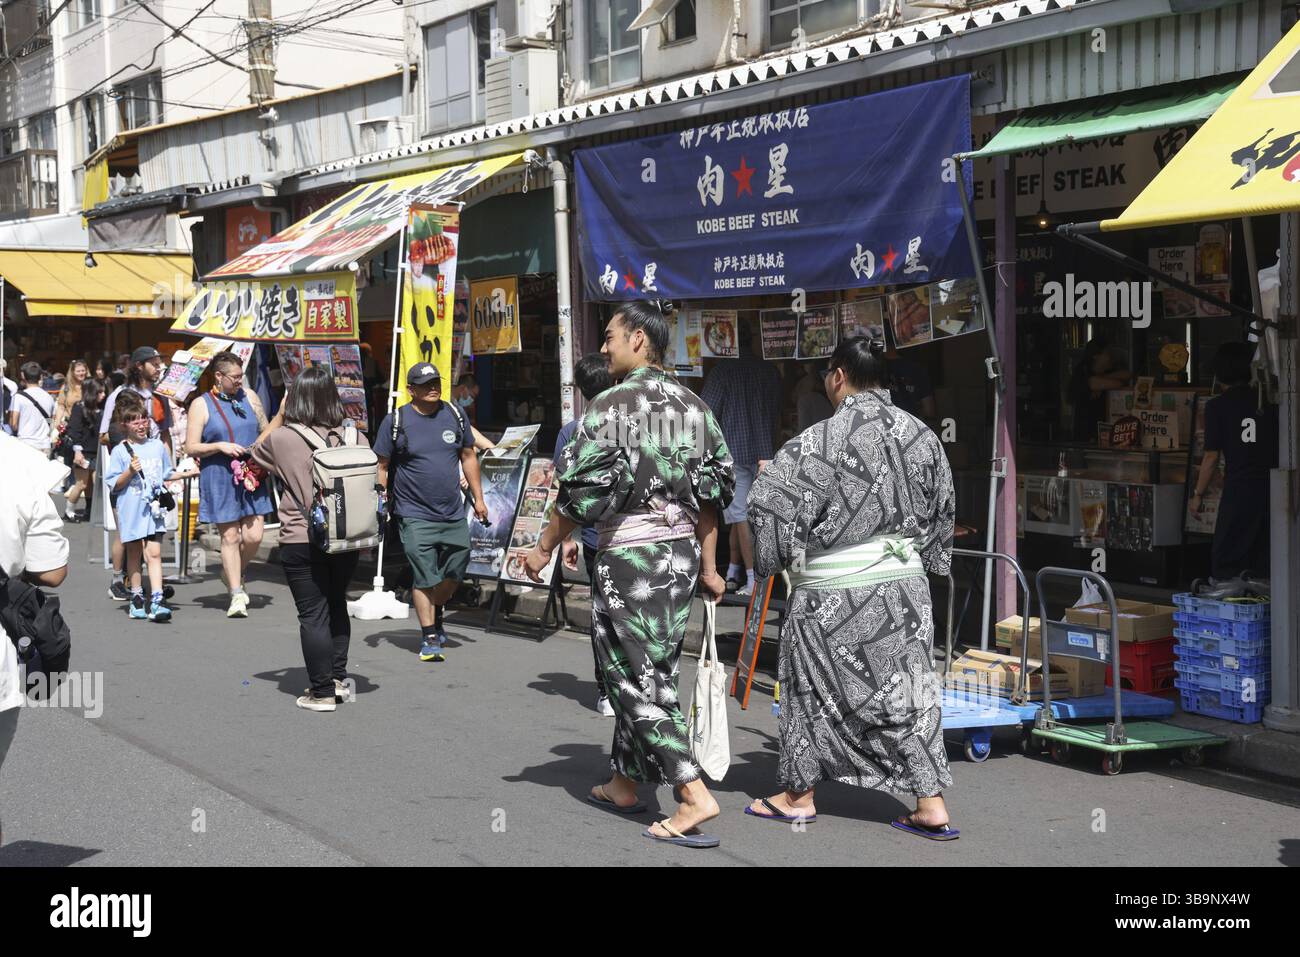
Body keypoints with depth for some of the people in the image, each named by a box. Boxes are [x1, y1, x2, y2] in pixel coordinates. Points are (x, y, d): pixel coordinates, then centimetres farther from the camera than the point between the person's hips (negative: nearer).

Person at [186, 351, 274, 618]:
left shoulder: (249, 396, 10)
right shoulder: (201, 405, -1)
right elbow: (191, 447, -3)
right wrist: (221, 446, -16)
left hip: (251, 477, 3)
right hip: (220, 479, -3)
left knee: (253, 536, -4)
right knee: (230, 537, -1)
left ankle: (234, 573, 25)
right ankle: (237, 594, 6)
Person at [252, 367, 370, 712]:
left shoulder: (283, 437, -10)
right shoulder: (353, 435, -1)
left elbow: (256, 454, 13)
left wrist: (279, 416, 17)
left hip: (301, 542, -4)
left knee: (313, 615, 2)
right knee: (337, 605, 21)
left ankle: (322, 692, 5)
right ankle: (338, 678, 27)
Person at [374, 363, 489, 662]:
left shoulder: (454, 415, 7)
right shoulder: (396, 421, -5)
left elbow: (468, 456, 16)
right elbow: (381, 466, -1)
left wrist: (478, 498, 15)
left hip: (453, 514, 5)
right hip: (415, 516, -4)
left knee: (455, 573, 11)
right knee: (424, 578, -7)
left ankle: (436, 617, 36)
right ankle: (429, 637, 2)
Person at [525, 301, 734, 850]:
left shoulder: (612, 405, -12)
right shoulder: (692, 406, 8)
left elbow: (582, 491, -13)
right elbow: (713, 490, 10)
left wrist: (543, 549, -1)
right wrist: (707, 566, 16)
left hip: (629, 555, -7)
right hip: (682, 551, 7)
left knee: (635, 678, -1)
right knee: (652, 672, 16)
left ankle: (694, 798, -9)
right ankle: (624, 784, 28)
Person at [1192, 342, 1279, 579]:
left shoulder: (1217, 406, -5)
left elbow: (1211, 457, -6)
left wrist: (1198, 494, 4)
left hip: (1238, 490, -4)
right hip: (1272, 488, 4)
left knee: (1226, 562, 2)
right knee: (1265, 563, 10)